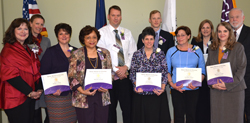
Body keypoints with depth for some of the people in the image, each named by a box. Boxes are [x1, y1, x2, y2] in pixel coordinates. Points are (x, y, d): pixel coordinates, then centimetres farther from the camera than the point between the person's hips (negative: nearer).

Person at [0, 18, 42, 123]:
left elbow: (36, 70, 14)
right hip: (15, 98, -7)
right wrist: (29, 92, -17)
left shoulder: (29, 49, 14)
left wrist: (39, 89, -1)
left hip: (30, 96, 7)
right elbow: (10, 75, -17)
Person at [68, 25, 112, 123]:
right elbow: (71, 76, -2)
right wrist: (82, 91, -14)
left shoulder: (105, 53, 8)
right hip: (83, 99, -2)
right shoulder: (76, 55, -1)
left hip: (102, 97, 3)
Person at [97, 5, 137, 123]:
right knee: (110, 107, 7)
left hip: (125, 75, 3)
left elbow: (133, 53, 8)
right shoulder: (102, 32, -1)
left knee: (127, 106, 4)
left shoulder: (127, 33, 12)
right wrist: (116, 70, -11)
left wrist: (126, 67, -9)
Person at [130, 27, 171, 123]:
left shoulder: (160, 54, 3)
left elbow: (165, 73, 2)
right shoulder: (136, 55, 3)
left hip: (157, 93, 0)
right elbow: (132, 73, 3)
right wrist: (136, 86, -13)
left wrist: (162, 88, -10)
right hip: (141, 94, 0)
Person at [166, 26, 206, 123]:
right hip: (176, 89, 0)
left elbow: (202, 71, 6)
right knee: (178, 114, 3)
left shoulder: (197, 50, 5)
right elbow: (167, 71, 7)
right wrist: (172, 84, -8)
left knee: (191, 114, 6)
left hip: (193, 89, 0)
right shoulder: (171, 51, 6)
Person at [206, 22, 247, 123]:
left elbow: (241, 69, -7)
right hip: (215, 89, 3)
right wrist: (212, 84, -5)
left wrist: (228, 84, -16)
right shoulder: (212, 48, 11)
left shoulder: (238, 47, -1)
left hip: (234, 89, -3)